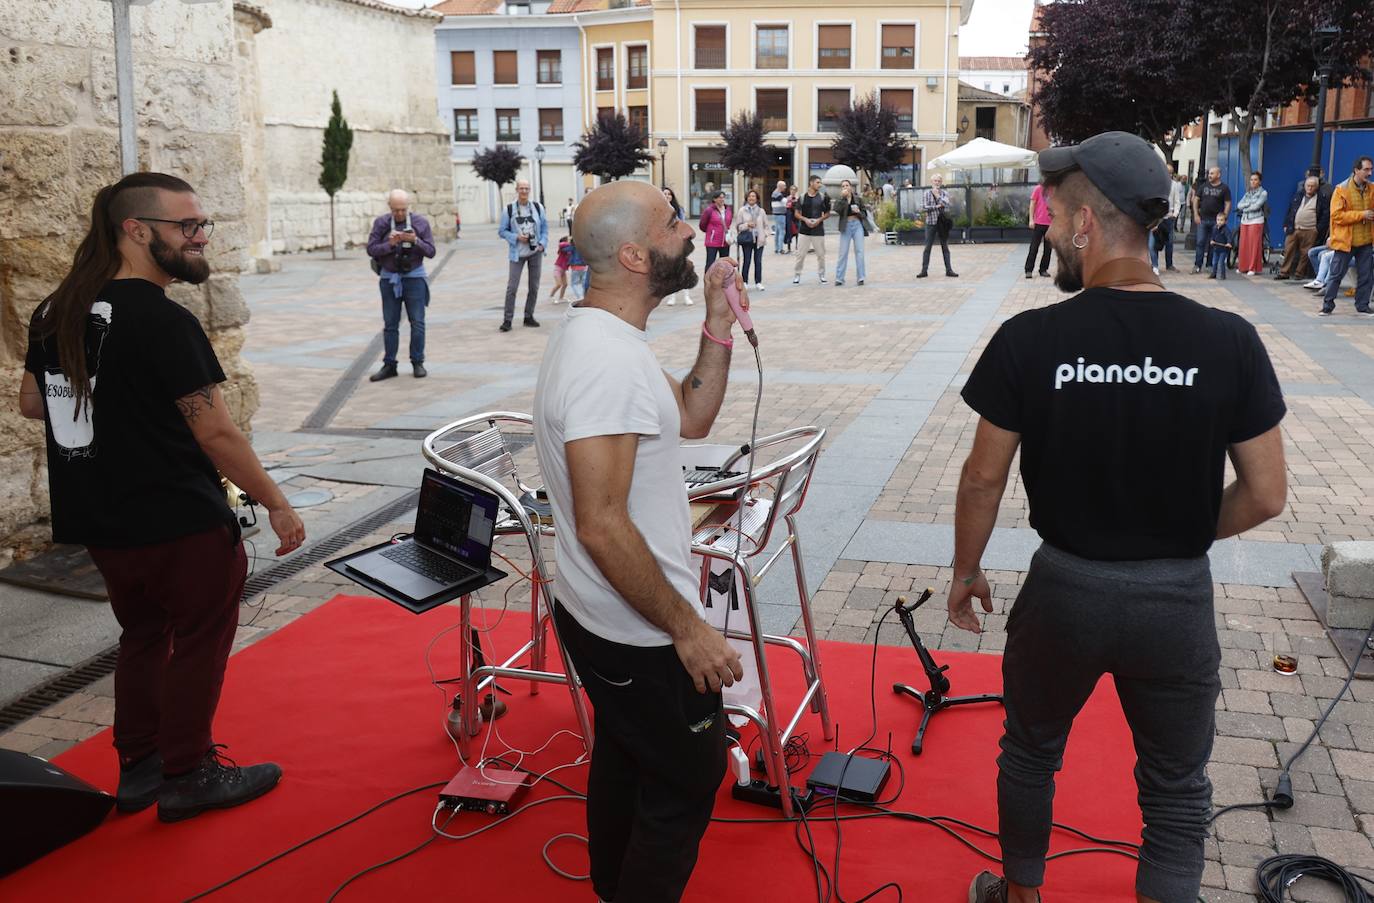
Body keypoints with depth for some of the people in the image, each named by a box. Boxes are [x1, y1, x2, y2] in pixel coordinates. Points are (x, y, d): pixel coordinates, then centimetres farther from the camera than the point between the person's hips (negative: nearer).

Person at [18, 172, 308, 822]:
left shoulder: (56, 312, 4)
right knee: (198, 640, 10)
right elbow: (217, 435, -21)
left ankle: (138, 768, 33)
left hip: (98, 522, 8)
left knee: (143, 635, 22)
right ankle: (187, 775, 21)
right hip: (179, 523, -8)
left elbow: (30, 402, 16)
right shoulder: (163, 322, -21)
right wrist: (277, 505, -13)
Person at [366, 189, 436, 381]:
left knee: (417, 322, 0)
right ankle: (389, 365, 9)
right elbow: (371, 249, -6)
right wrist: (390, 244, -22)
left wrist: (415, 241, -22)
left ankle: (417, 363, 10)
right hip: (389, 278, 1)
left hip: (414, 277, -1)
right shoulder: (381, 223, -2)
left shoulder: (421, 222, -3)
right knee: (390, 324, 4)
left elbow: (430, 251, -5)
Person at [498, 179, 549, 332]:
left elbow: (545, 227, 10)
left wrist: (542, 243, -4)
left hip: (535, 252, 3)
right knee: (512, 286, -8)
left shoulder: (538, 207, 3)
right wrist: (516, 237, -15)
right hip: (517, 253, -3)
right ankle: (507, 319, -4)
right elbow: (502, 231, 0)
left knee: (534, 286, 7)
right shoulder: (508, 209, -4)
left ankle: (529, 317, 19)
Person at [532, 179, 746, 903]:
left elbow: (691, 416, 14)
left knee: (624, 761, 26)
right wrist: (687, 627, -23)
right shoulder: (610, 361, -28)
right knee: (688, 781, 7)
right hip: (640, 636, -10)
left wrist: (719, 323, 2)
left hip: (598, 618, 10)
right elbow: (603, 526, -30)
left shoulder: (596, 335, 5)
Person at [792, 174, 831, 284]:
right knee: (800, 254, -1)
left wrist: (820, 220, -10)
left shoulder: (823, 197, 3)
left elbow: (827, 213, 8)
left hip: (818, 230, 1)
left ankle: (821, 275, 20)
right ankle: (796, 275, 9)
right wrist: (805, 219, -13)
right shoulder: (802, 197, 2)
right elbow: (796, 213, 5)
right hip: (804, 230, -1)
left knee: (821, 254, 5)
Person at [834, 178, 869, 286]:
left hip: (857, 225, 0)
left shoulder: (858, 199, 7)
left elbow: (865, 213, 8)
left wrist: (858, 211, -12)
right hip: (846, 226, 0)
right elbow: (837, 210, -14)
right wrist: (843, 197, -17)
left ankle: (861, 278, 2)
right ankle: (839, 278, 4)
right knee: (843, 252, 0)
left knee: (859, 251, -2)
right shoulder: (841, 200, 6)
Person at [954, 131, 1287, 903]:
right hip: (1178, 599, 0)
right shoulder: (1229, 341, -12)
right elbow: (1266, 496, -6)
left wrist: (967, 570, 8)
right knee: (1177, 792, 18)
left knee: (1031, 753, 24)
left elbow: (985, 477, -8)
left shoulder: (1030, 339, -16)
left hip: (1065, 587, 0)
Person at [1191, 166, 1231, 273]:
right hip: (1203, 219, 2)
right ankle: (1197, 265, -1)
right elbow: (1196, 199, 9)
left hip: (1217, 221, -2)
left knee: (1214, 244, 4)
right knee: (1200, 243, -2)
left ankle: (1211, 265, 11)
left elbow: (1228, 204, -1)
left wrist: (1224, 218, -11)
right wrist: (1196, 214, -1)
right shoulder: (1203, 186, 9)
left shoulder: (1224, 188, 2)